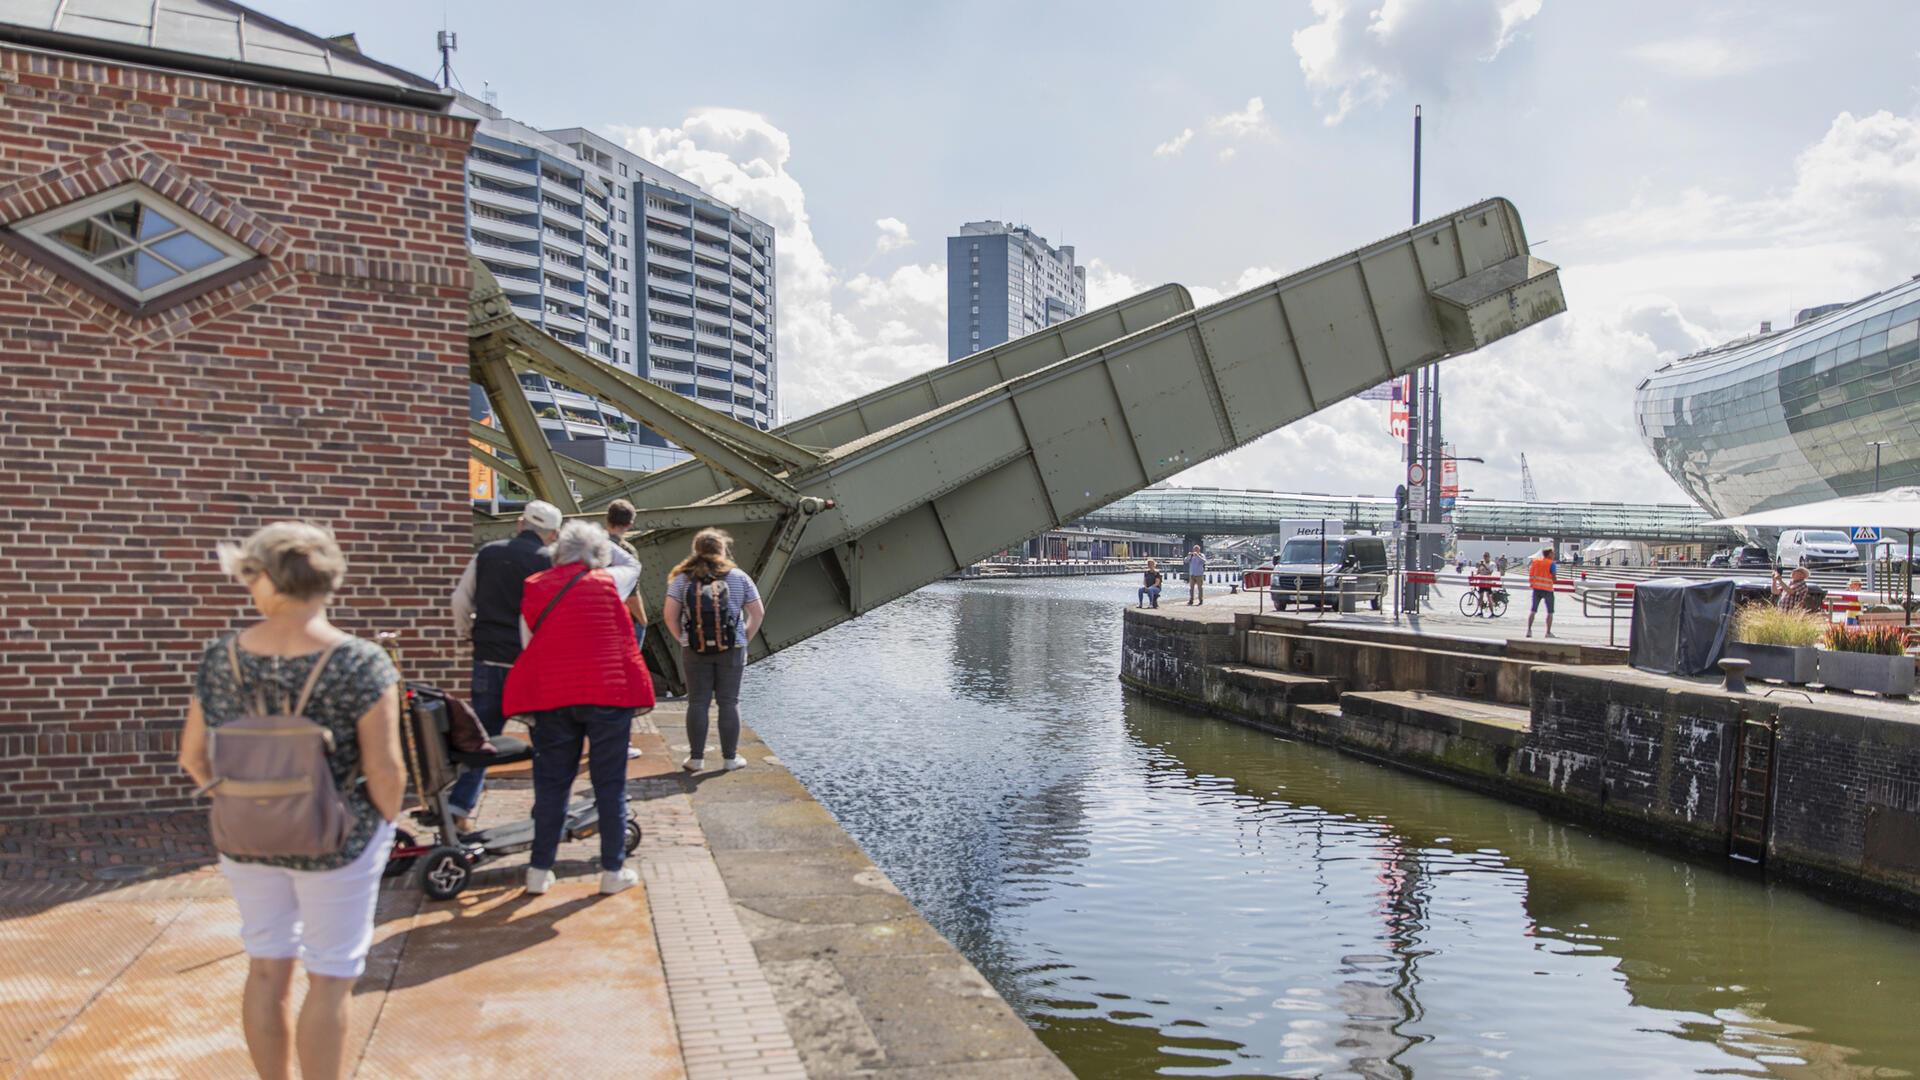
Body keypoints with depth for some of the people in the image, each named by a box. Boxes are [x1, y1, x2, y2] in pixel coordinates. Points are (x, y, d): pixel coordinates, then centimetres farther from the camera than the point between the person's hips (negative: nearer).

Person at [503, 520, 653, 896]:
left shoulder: (534, 589, 9)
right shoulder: (608, 582, 2)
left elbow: (528, 644, 13)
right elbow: (633, 568, 23)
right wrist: (602, 541, 35)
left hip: (550, 695, 3)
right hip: (608, 692, -2)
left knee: (551, 784, 12)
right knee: (610, 784, 6)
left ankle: (539, 871, 16)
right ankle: (613, 871, 11)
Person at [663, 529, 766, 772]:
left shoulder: (682, 578, -1)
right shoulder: (739, 577, 0)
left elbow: (670, 615, -6)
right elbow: (758, 613, 0)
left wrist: (684, 639, 6)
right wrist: (744, 639, 9)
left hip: (694, 650, 0)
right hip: (731, 650, 0)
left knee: (698, 703, 8)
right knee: (729, 702, 8)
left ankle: (696, 758, 13)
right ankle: (731, 757, 13)